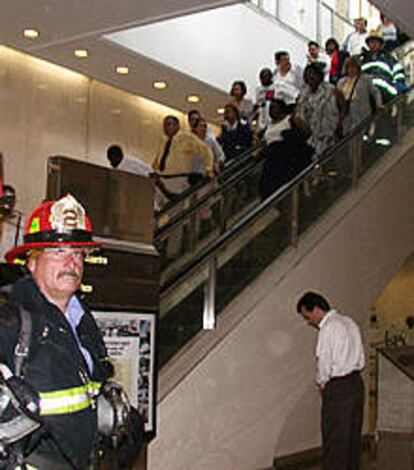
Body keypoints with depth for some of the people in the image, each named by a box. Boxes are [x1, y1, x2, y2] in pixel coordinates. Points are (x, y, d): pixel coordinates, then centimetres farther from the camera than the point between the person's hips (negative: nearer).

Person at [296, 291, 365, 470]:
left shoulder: (328, 328, -15)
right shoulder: (349, 322, 13)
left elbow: (324, 363, -17)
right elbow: (361, 360, 14)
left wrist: (321, 383, 2)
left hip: (338, 388, -9)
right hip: (357, 383, 9)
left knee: (334, 442, -2)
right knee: (353, 437, 16)